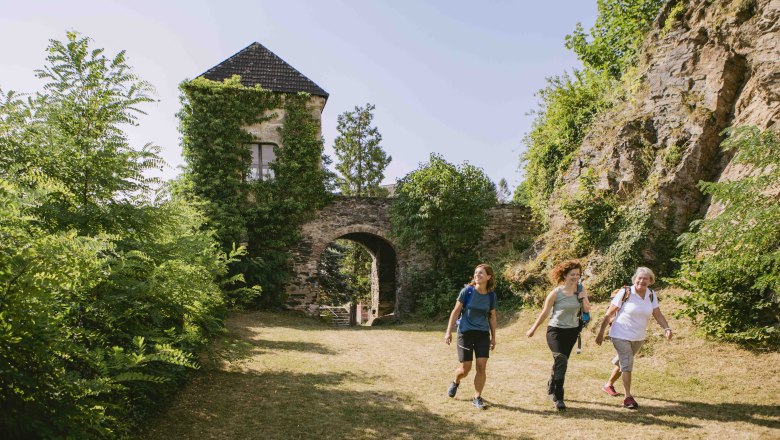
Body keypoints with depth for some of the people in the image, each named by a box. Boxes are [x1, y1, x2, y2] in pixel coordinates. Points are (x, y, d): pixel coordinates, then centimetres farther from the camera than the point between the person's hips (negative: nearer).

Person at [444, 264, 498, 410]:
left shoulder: (491, 295, -2)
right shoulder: (467, 291, -10)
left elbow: (492, 317, 9)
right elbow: (456, 311, -4)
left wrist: (493, 337, 10)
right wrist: (448, 331, -6)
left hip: (483, 334, 2)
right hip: (465, 333, -2)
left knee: (482, 367, -5)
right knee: (465, 369, 0)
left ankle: (477, 398, 11)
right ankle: (456, 382, 35)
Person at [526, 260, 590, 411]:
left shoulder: (580, 290, -3)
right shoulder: (556, 293, -14)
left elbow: (587, 309, 4)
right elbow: (545, 312, -4)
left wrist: (583, 299, -17)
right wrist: (533, 329, 4)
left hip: (572, 331, 5)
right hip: (556, 330, -4)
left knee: (560, 362, 16)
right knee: (561, 360, -19)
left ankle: (551, 389, 37)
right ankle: (558, 398, -14)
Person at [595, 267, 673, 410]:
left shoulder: (651, 295, -2)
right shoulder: (625, 292, -16)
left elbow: (658, 314, 1)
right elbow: (609, 314, -12)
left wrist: (666, 328, -18)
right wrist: (601, 332, -12)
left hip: (638, 338, 6)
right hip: (621, 336, -5)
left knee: (623, 362, 19)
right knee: (627, 364, -11)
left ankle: (609, 385, 40)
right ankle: (628, 397, -2)